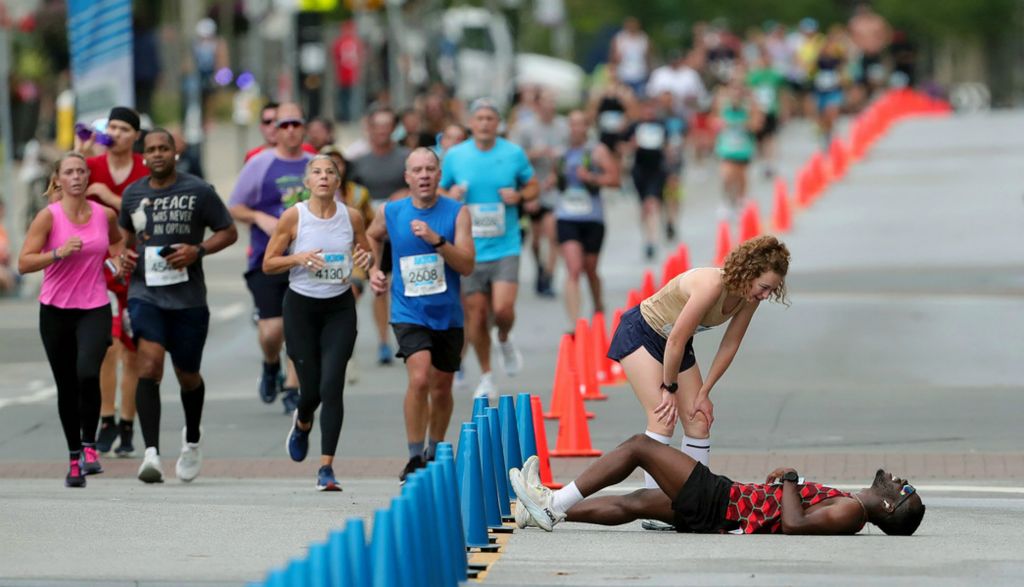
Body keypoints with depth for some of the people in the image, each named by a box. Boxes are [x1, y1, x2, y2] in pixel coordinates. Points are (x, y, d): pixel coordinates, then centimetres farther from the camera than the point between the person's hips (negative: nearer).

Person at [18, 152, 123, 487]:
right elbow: (24, 263, -12)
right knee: (66, 386, 6)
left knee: (88, 373, -23)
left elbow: (116, 241, 27)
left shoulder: (105, 215, 2)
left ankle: (89, 445, -8)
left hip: (95, 308, 0)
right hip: (56, 309, 0)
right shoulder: (49, 216, -7)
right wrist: (59, 252, -24)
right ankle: (74, 457, 18)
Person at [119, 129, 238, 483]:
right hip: (145, 292, 1)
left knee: (187, 375, 11)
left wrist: (197, 250, -14)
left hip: (188, 297, -1)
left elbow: (229, 232, 2)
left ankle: (192, 439, 41)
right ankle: (151, 453, -26)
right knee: (149, 363, -20)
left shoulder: (199, 191, -3)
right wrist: (124, 254, 4)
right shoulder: (133, 194, 7)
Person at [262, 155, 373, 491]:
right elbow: (268, 264, -1)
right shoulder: (293, 217, -6)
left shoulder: (351, 217, 0)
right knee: (311, 388, 3)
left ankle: (326, 467, -9)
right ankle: (302, 424, 41)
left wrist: (364, 258, -7)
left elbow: (366, 252, 16)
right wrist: (299, 258, -19)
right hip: (301, 307, -1)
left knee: (332, 385, -11)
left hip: (340, 308, 1)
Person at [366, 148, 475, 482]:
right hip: (408, 313, -1)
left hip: (447, 314, 1)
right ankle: (414, 458, -14)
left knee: (441, 388, 13)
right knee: (419, 379, -22)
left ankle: (434, 453, 34)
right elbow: (372, 237, 22)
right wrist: (374, 270, 6)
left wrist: (436, 240, -25)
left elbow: (467, 266, -13)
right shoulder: (391, 213, -1)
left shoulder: (457, 213, -5)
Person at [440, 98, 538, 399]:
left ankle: (505, 341, 21)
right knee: (475, 314, 3)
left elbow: (533, 186, 12)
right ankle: (486, 377, 21)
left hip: (505, 247, -1)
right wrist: (450, 196, -11)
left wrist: (519, 196, -10)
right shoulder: (454, 156, 1)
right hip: (468, 248, 1)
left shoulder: (514, 154, 0)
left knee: (503, 309, -15)